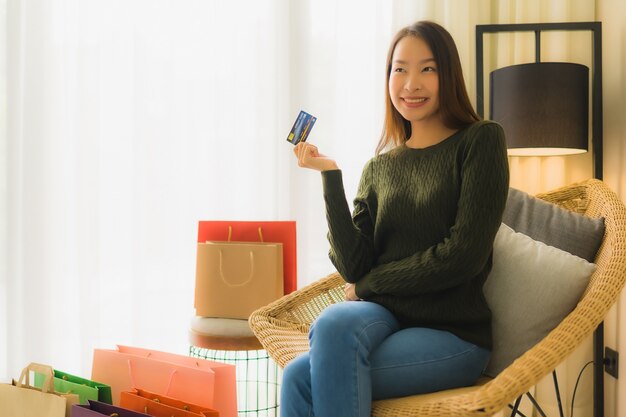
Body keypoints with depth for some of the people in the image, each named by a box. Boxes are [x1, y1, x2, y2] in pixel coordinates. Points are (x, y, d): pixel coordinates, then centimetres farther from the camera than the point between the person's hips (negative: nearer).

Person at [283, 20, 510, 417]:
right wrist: (330, 175, -7)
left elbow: (464, 254, -11)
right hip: (382, 316, 4)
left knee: (302, 377, -28)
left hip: (453, 334, -3)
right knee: (335, 321, -33)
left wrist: (369, 284, -2)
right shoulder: (379, 167, 12)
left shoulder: (480, 141, 0)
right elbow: (353, 267, 0)